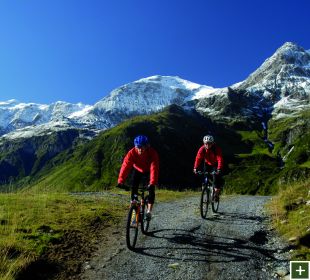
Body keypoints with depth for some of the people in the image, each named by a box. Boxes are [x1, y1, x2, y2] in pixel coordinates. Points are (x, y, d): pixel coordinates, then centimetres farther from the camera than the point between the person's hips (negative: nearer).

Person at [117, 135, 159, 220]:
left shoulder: (152, 153, -35)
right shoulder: (132, 153, -31)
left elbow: (154, 168, -42)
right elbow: (125, 166, -37)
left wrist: (152, 183, -54)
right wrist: (120, 181, -47)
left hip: (149, 171, -1)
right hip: (138, 171, 2)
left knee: (151, 189, -15)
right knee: (134, 188, -12)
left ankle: (149, 211, -1)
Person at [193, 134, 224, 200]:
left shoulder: (217, 149, -28)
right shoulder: (202, 149, -21)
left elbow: (220, 159, -36)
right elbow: (198, 158, -27)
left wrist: (219, 169, -49)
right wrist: (195, 168, -39)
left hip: (216, 165, -2)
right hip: (207, 164, 3)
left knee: (217, 178, -16)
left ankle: (216, 195, 0)